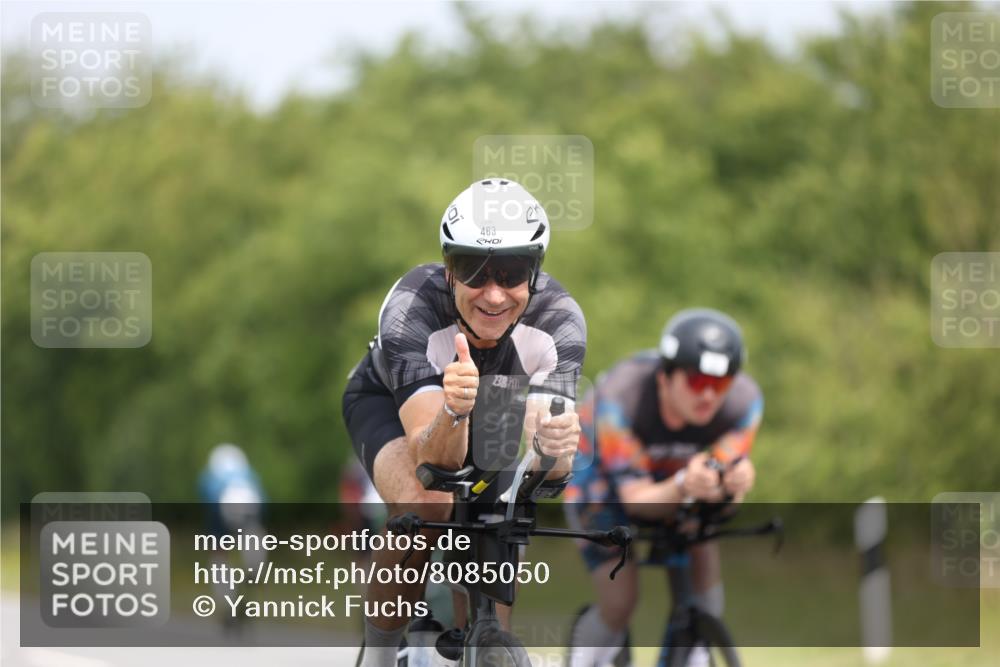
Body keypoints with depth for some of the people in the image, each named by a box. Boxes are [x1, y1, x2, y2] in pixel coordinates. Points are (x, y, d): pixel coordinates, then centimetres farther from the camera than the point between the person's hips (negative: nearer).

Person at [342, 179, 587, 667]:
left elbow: (548, 473, -40)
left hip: (492, 417, 3)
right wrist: (453, 411, -66)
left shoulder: (559, 320, -34)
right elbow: (434, 459, -45)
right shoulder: (410, 309, -39)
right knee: (424, 506, -34)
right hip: (390, 403, -3)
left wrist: (553, 448, -64)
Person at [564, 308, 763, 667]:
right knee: (620, 603, -15)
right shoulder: (622, 395, -39)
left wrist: (733, 484, -54)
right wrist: (684, 487, -57)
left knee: (705, 552, -22)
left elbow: (725, 495, -29)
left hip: (676, 471, 4)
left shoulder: (744, 401, -30)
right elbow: (636, 500, -36)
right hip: (602, 473, -4)